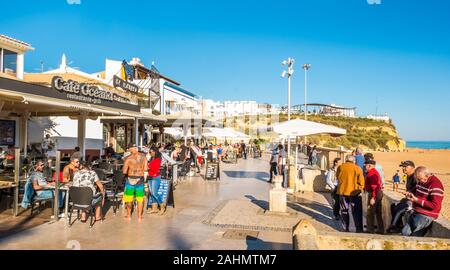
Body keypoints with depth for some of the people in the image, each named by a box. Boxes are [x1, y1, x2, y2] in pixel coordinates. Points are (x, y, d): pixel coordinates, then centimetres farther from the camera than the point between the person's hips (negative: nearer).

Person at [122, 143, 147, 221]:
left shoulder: (128, 158, -11)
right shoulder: (143, 156, -5)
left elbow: (124, 172, -12)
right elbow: (145, 168, -3)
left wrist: (129, 170, 9)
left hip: (131, 179, -2)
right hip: (140, 179, 2)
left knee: (129, 198, 16)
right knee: (140, 199, 12)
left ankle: (128, 216, 26)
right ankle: (139, 216, 18)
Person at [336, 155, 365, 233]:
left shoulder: (340, 167, 0)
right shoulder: (357, 168, -6)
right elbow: (361, 181, -6)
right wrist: (360, 189, 7)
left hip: (342, 191, 2)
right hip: (354, 192, -2)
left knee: (344, 210, 11)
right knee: (356, 211, 8)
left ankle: (345, 228, 12)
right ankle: (359, 228, 7)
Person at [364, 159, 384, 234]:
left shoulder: (372, 173, -17)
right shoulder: (375, 172, 17)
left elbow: (375, 186, -25)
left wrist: (373, 198, -26)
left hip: (373, 194, -10)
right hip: (379, 193, 10)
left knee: (370, 212, -2)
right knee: (378, 212, 14)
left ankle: (370, 229, 3)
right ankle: (380, 229, 20)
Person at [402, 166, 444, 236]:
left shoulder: (435, 185, -20)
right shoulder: (421, 181, 7)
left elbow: (435, 205, -25)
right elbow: (415, 190, 25)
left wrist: (417, 200, -22)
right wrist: (410, 193, 1)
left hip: (426, 216, -9)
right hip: (416, 212, 9)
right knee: (404, 233, 8)